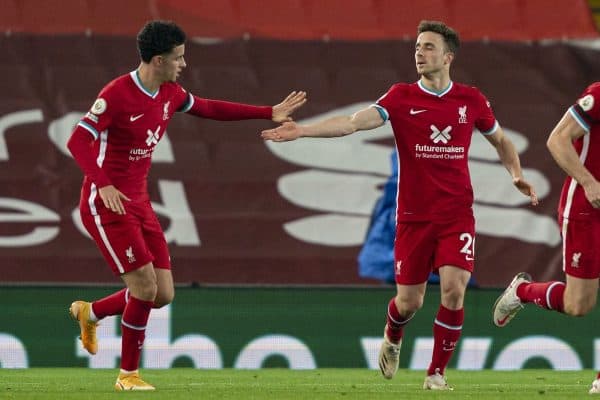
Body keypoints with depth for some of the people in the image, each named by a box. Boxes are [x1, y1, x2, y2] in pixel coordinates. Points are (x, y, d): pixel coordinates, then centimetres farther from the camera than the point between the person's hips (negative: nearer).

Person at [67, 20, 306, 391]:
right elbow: (78, 140, -23)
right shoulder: (118, 94, -19)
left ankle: (90, 313, 27)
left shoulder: (170, 93, 6)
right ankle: (128, 374, 2)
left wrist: (269, 113, 19)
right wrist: (103, 185, -37)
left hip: (139, 203, 8)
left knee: (163, 294, 3)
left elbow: (209, 109, 22)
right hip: (106, 204, -8)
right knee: (145, 287, -14)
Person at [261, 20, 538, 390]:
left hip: (457, 214, 0)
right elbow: (353, 122, -16)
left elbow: (501, 141, 19)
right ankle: (392, 339, 41)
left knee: (454, 289, -16)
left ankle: (437, 373, 0)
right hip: (414, 216, 0)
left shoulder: (471, 100, 2)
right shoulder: (401, 97, -3)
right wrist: (302, 130, -29)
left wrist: (517, 174, 0)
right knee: (409, 301, 3)